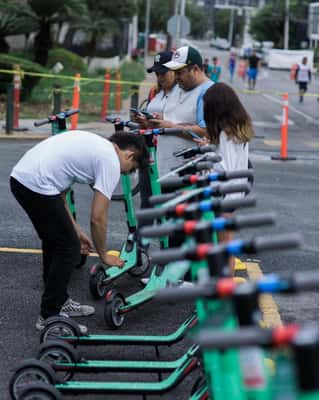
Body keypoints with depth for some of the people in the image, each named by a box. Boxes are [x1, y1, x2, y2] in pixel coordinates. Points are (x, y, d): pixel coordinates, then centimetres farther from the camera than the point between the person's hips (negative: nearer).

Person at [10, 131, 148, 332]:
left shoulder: (94, 145, 25)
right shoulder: (111, 162, -2)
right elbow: (98, 218, -4)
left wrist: (75, 230, 29)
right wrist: (103, 255, 11)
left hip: (20, 177, 10)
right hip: (37, 185, -10)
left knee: (55, 243, 24)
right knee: (69, 249, 1)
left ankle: (60, 302, 34)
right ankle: (50, 317, 7)